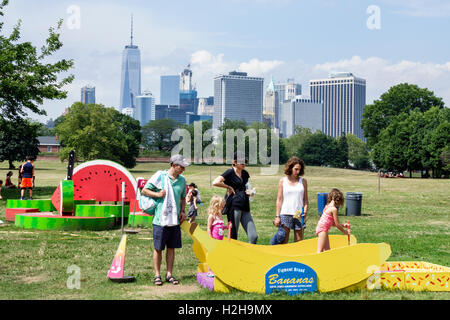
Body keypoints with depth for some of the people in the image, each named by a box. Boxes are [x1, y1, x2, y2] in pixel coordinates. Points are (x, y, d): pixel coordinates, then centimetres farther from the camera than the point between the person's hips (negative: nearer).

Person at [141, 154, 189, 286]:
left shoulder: (182, 180, 8)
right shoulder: (159, 176, -7)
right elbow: (144, 190, 0)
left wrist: (182, 211, 6)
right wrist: (157, 194, -13)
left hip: (175, 220, 4)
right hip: (160, 219, -4)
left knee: (171, 247, 8)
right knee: (158, 248, 3)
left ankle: (169, 274, 17)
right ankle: (157, 275, 13)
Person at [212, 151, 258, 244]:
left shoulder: (245, 173, 15)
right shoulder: (230, 172, -4)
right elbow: (215, 182, -18)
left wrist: (248, 191, 12)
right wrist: (229, 187, -8)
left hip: (245, 208, 6)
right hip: (234, 207, -6)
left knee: (254, 236, -2)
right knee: (233, 236, -2)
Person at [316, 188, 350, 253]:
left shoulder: (328, 206, 12)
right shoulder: (334, 209, -15)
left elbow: (333, 223, 21)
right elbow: (337, 224, -9)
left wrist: (343, 225, 21)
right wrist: (345, 231, 5)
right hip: (323, 230, -10)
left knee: (327, 250, 12)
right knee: (320, 251, -11)